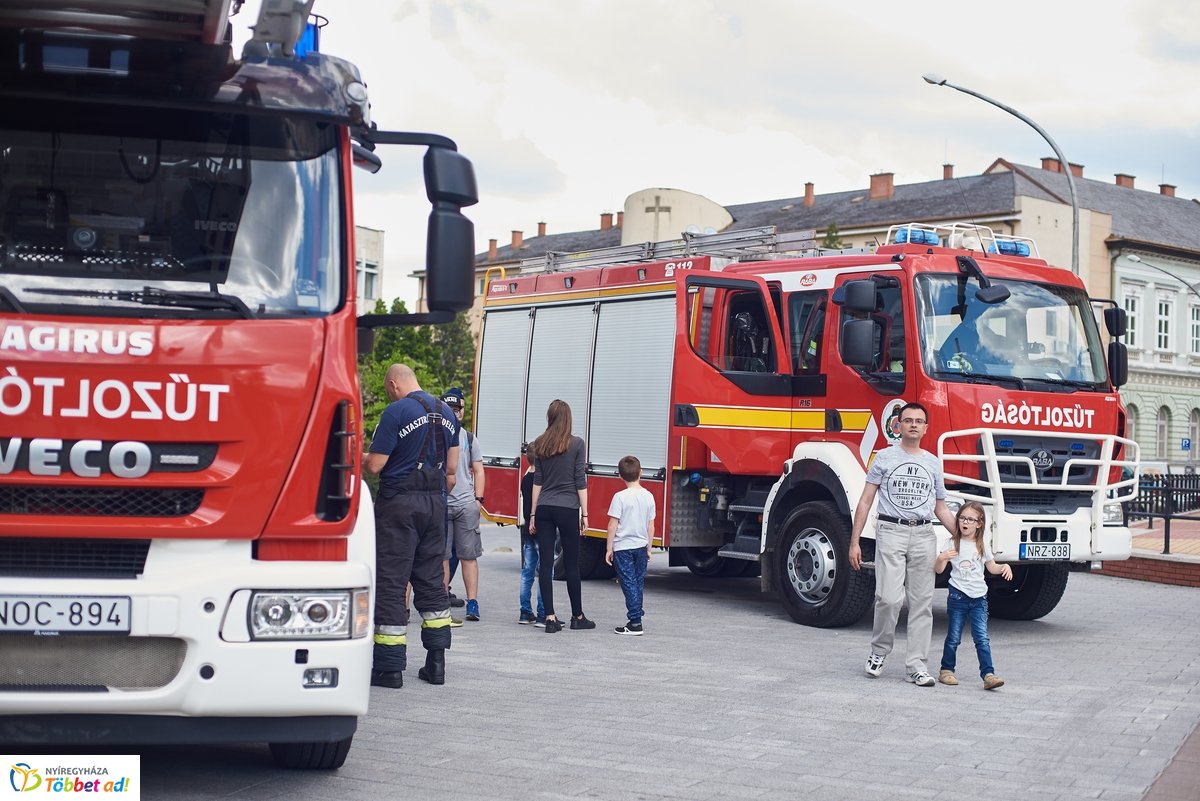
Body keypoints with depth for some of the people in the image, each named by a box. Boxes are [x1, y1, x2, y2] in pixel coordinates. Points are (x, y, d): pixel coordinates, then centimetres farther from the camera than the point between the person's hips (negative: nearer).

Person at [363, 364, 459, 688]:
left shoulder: (396, 412, -11)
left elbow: (375, 466, -12)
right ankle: (436, 661, 14)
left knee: (390, 581, -2)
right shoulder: (447, 413, 11)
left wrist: (361, 458, 9)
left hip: (399, 503, -7)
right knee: (431, 579, 12)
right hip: (435, 503, 7)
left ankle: (389, 666, -2)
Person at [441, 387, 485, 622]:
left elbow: (478, 471, 13)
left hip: (466, 504, 1)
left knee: (469, 556, -1)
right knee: (441, 556, 2)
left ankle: (472, 602, -3)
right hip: (439, 504, -1)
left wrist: (478, 499, 2)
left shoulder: (469, 438, 12)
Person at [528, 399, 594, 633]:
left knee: (545, 563, 2)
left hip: (544, 509, 3)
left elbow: (537, 481, 8)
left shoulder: (540, 445, 6)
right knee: (571, 564, 6)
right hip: (568, 509, -3)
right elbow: (580, 481, -4)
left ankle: (550, 617, 0)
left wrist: (533, 515, 12)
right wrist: (585, 514, 1)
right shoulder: (577, 444, -3)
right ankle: (577, 616, 15)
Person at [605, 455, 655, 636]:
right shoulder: (648, 496, 1)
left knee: (629, 584, -2)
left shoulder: (620, 497, -13)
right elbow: (651, 526, 7)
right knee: (639, 583, 14)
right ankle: (636, 618, 20)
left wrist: (609, 548, -4)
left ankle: (635, 622, -6)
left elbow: (613, 525, -12)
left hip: (623, 547, -5)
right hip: (641, 546, 5)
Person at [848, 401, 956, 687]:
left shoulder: (933, 463, 15)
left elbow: (941, 508, 20)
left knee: (922, 603, 1)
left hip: (923, 535, 3)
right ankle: (879, 650, 9)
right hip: (891, 532, -3)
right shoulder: (885, 458, 6)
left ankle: (916, 666, 6)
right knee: (889, 597, -14)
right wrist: (854, 542, -3)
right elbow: (865, 501, 4)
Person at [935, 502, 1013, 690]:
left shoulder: (982, 546, 9)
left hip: (979, 597, 2)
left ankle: (988, 674, -10)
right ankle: (946, 670, 17)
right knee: (953, 638, 4)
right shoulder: (953, 544, -1)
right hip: (958, 595, -2)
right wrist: (941, 558, -26)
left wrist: (1004, 567, -1)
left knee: (982, 639, -6)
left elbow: (991, 567, 20)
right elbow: (938, 570, -4)